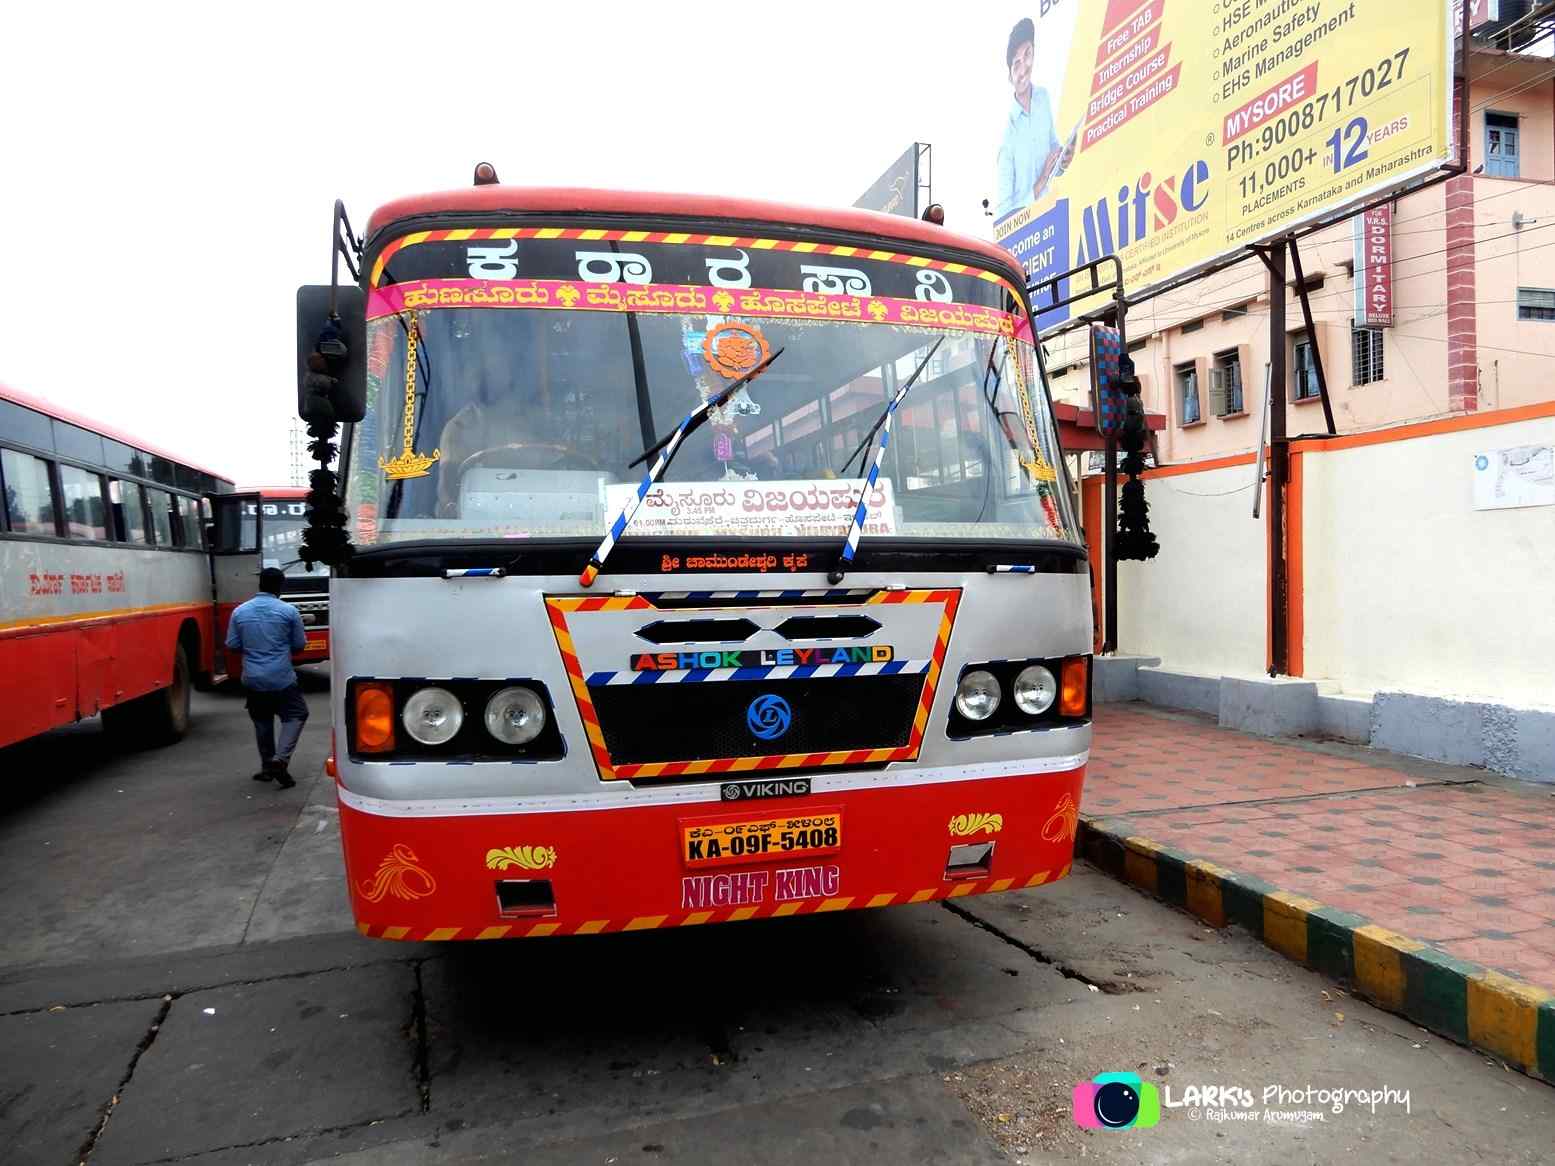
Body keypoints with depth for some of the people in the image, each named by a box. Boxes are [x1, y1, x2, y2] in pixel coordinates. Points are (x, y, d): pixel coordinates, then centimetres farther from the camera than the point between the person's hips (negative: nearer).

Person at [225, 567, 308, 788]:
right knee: (296, 715, 10)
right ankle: (280, 760, -6)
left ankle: (267, 767, 22)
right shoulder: (289, 611, -9)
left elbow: (232, 645, 4)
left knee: (262, 722, 17)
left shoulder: (240, 611, -1)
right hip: (282, 678, -3)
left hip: (253, 679, 3)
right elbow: (300, 644, -1)